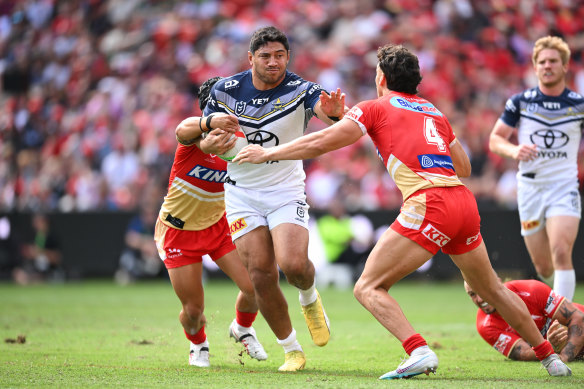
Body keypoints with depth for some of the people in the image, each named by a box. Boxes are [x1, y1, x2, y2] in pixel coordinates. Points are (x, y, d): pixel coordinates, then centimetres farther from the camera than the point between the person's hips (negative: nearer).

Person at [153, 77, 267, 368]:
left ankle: (242, 328, 26)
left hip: (217, 225, 3)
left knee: (254, 286, -10)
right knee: (193, 310, -3)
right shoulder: (195, 133, -24)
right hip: (178, 231, -3)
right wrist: (210, 123, -72)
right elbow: (183, 130, -49)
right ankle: (198, 344, 35)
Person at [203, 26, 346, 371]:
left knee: (293, 264, -22)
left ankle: (310, 298, 15)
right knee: (261, 275, -5)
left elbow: (324, 107, -35)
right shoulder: (225, 90, -5)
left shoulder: (300, 90, -14)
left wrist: (333, 111, -59)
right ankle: (292, 351, 11)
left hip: (287, 191, -2)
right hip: (242, 192, 2)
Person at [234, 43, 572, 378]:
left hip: (429, 204, -7)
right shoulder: (436, 113, 26)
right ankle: (550, 357, 29)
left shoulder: (375, 108, 9)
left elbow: (320, 143, 5)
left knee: (368, 288, -3)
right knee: (492, 289, 24)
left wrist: (267, 153, 15)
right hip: (465, 203, 7)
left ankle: (419, 352, -22)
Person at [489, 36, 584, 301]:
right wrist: (514, 150, -16)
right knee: (542, 267, 7)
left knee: (561, 254, -23)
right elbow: (495, 139, 5)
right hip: (530, 187, 2)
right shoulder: (520, 102, 1)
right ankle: (561, 296, 39)